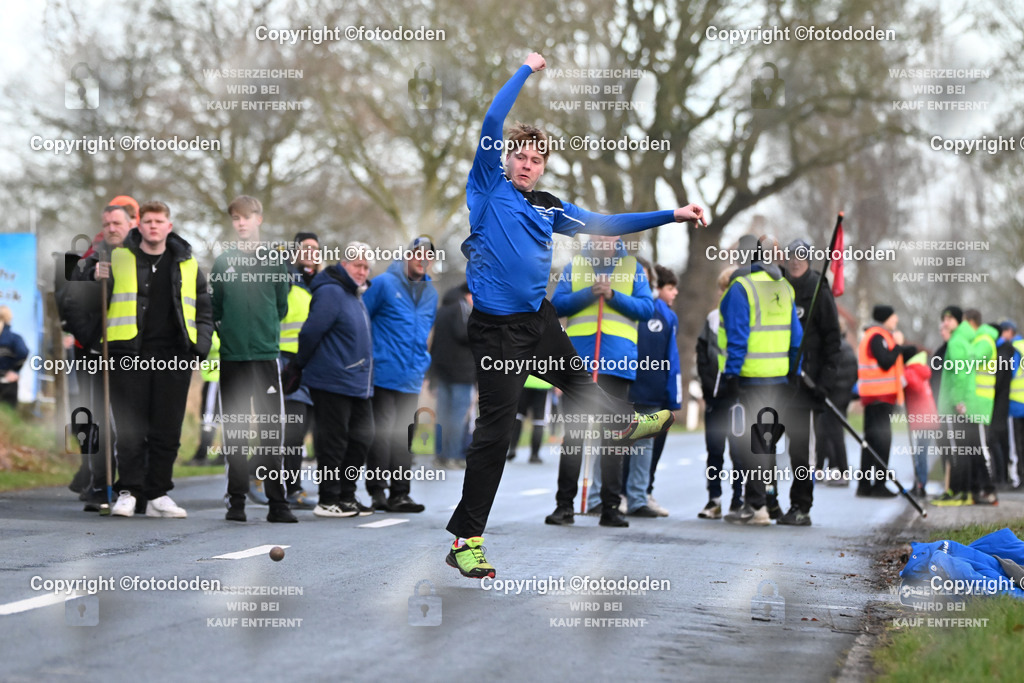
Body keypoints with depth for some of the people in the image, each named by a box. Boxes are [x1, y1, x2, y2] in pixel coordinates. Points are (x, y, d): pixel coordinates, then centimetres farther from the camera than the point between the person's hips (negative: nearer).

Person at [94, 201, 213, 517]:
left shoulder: (187, 264, 14)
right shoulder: (117, 258, 7)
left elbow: (204, 309, 19)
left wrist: (201, 345, 6)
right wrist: (99, 281, -8)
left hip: (174, 357, 2)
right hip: (129, 354, -2)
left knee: (167, 429, 3)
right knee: (130, 428, -4)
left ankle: (158, 494, 10)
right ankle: (128, 492, 1)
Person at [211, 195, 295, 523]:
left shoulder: (275, 261, 6)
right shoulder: (222, 262, 8)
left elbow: (282, 307, 11)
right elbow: (213, 309, 11)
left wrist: (267, 332, 6)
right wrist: (226, 332, 4)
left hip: (266, 355, -1)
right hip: (232, 358, 1)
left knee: (270, 430, -4)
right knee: (235, 431, 4)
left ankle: (277, 502, -3)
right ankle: (236, 500, 9)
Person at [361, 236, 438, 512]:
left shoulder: (430, 292, 14)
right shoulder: (385, 283, -4)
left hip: (412, 376, 6)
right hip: (384, 373, -5)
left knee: (404, 435, 6)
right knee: (382, 431, -7)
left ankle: (400, 493, 8)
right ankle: (378, 490, -3)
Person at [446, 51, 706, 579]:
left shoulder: (550, 209, 11)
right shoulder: (489, 188, -4)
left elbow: (604, 224, 16)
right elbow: (491, 123, -14)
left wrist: (672, 215, 13)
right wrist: (527, 70, -7)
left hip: (539, 318, 6)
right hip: (497, 328, -6)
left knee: (574, 378, 31)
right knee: (495, 428, -8)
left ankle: (624, 422, 62)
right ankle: (465, 540, -6)